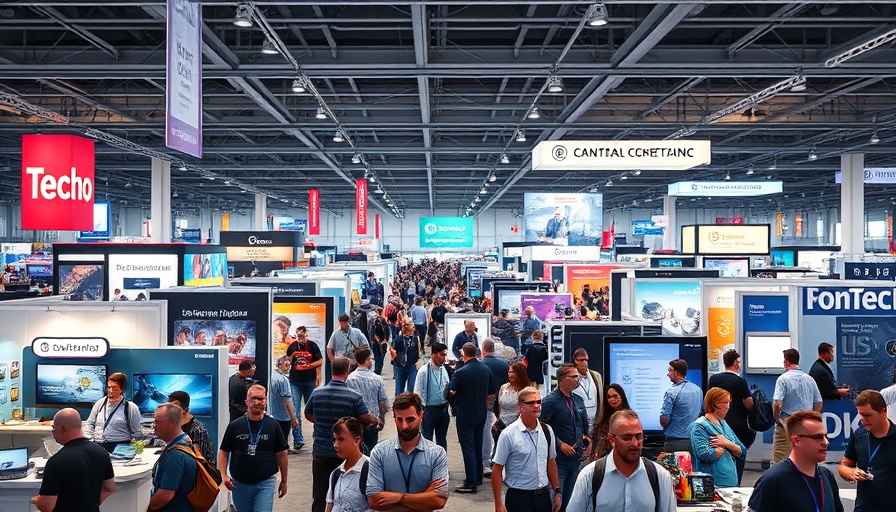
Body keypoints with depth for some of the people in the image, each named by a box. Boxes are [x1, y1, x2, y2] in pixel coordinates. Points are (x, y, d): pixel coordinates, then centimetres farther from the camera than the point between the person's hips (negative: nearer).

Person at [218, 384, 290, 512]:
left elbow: (281, 454, 4)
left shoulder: (273, 425, -2)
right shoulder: (235, 426, 0)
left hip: (265, 483, -2)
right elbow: (224, 452, 5)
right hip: (239, 484, 2)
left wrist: (284, 480, 6)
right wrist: (223, 475, -7)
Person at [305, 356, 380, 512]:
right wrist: (376, 420, 7)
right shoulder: (355, 397, -17)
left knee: (319, 496, 12)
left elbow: (308, 415, 8)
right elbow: (367, 420, -14)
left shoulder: (317, 393, -7)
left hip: (320, 452, 2)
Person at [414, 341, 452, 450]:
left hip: (443, 409, 4)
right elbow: (417, 393, -8)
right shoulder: (424, 371, -12)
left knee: (442, 439, 16)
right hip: (429, 410, -4)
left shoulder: (445, 370, 1)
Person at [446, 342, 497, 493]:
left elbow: (451, 392, -14)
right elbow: (491, 395, 9)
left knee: (468, 449, -1)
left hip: (465, 415, -6)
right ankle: (478, 478, 28)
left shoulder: (461, 372, -19)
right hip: (481, 415, 6)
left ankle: (470, 483, 2)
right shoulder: (486, 370, 2)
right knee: (478, 448, 18)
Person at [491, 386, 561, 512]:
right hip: (519, 498, -4)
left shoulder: (547, 431, 3)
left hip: (543, 495, 5)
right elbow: (497, 470, -10)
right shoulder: (509, 434, -12)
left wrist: (557, 492, 13)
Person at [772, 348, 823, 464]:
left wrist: (777, 419, -3)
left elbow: (777, 403, -18)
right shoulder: (810, 379, 7)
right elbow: (818, 403, 12)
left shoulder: (783, 379, -10)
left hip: (786, 423, -5)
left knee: (779, 460, -2)